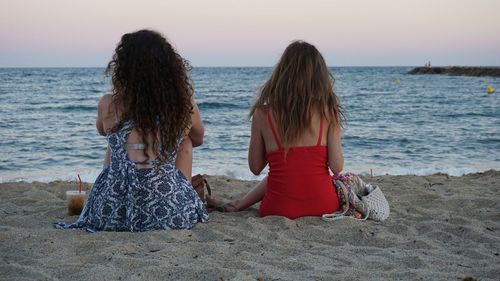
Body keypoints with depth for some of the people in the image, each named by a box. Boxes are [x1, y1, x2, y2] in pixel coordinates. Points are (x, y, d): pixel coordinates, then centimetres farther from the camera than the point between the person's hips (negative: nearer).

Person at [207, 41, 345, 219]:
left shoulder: (263, 114, -6)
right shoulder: (328, 112, -6)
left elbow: (255, 168, 3)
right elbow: (337, 167, -6)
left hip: (280, 209, -1)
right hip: (324, 206, 1)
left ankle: (237, 205, 27)